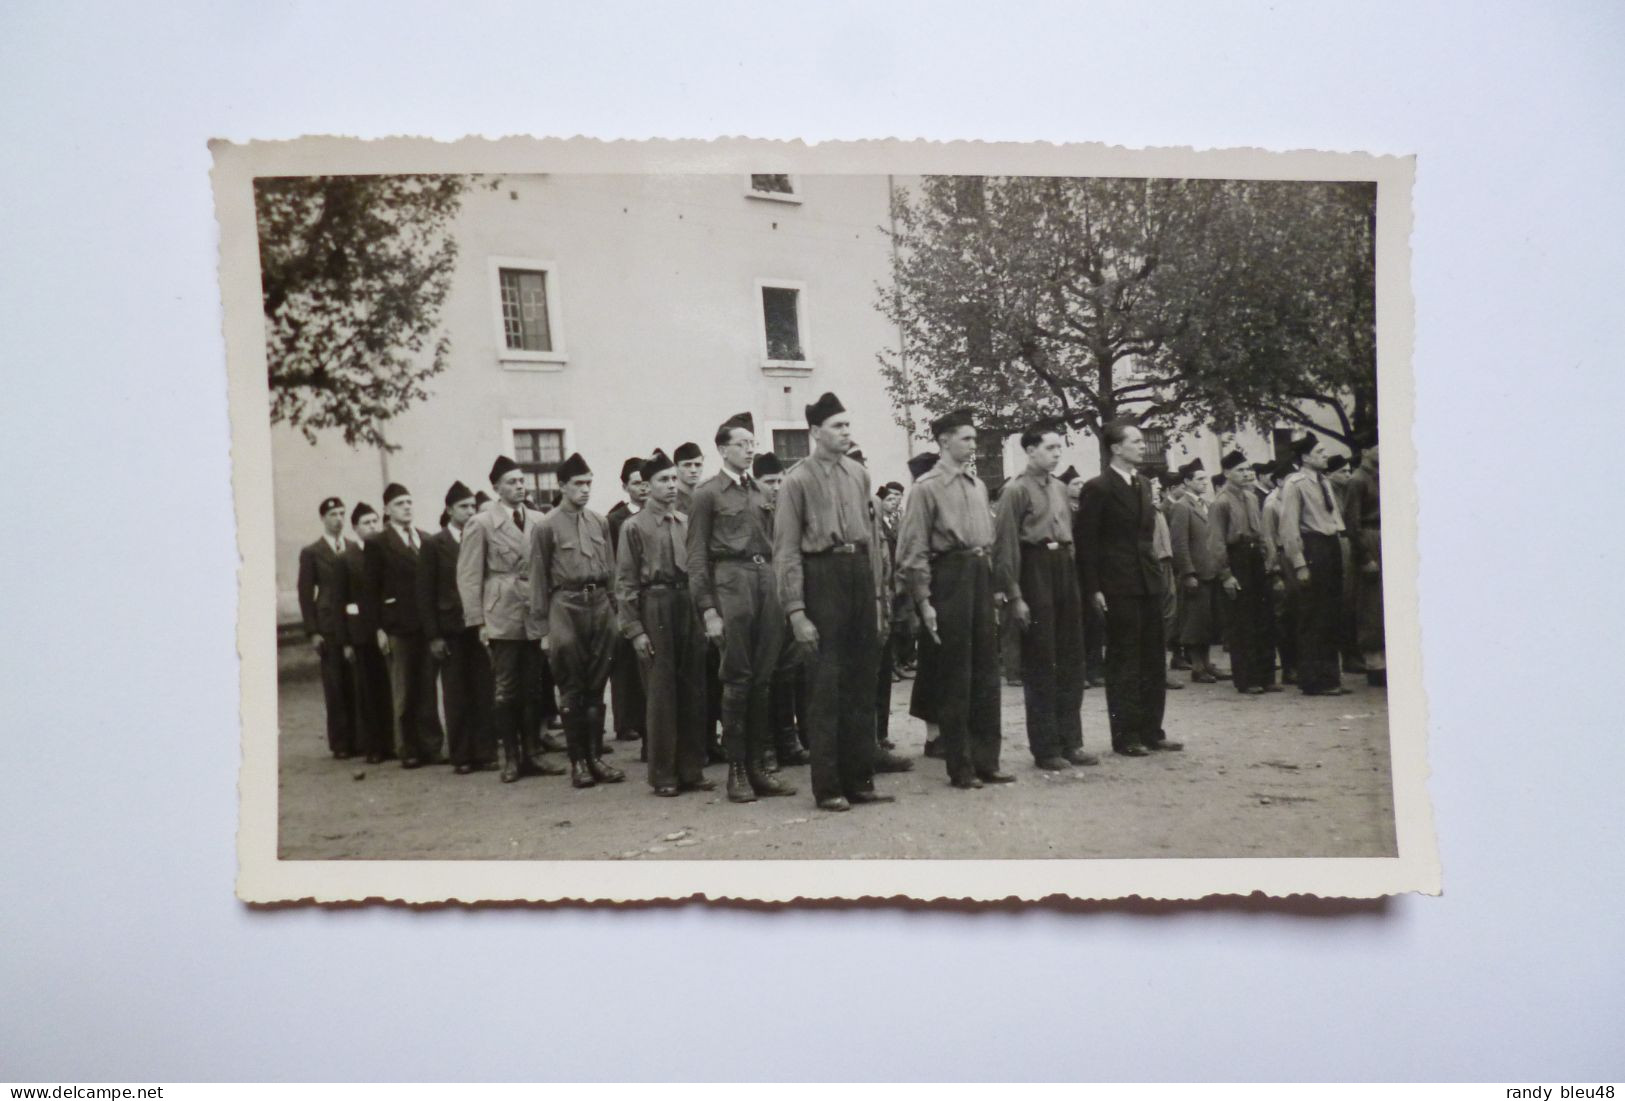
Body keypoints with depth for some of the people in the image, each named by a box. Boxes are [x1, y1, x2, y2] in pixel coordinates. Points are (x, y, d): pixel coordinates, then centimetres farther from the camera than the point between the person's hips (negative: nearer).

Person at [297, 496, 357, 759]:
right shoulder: (311, 553, 5)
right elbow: (305, 594, 2)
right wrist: (312, 632, -5)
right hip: (329, 629, -2)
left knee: (357, 686, 1)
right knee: (335, 688, 1)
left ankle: (358, 739, 9)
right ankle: (340, 744, 6)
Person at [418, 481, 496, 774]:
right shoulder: (434, 545, 1)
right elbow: (425, 594, 0)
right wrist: (433, 636, -5)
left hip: (480, 627, 1)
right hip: (451, 630, -1)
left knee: (483, 694, 1)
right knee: (457, 697, 4)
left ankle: (485, 753, 9)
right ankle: (461, 757, 12)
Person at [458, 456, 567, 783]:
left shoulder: (538, 520, 8)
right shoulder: (481, 524, -1)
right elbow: (469, 576, -1)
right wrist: (478, 621, -6)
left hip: (537, 616, 3)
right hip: (502, 617, -3)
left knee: (534, 689, 8)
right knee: (505, 691, 2)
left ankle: (533, 753, 17)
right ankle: (511, 756, 11)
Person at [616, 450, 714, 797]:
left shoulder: (687, 523, 10)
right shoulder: (634, 527, -2)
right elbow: (625, 583, -3)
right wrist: (635, 630, -8)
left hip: (689, 608, 4)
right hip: (655, 610, -4)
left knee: (693, 692, 6)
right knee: (661, 694, 0)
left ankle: (692, 769, 16)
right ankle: (663, 775, 9)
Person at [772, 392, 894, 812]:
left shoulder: (859, 474, 11)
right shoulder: (797, 480, -6)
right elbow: (786, 552, -8)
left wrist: (878, 586, 10)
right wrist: (796, 612, -13)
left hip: (860, 570, 6)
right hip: (822, 574, -6)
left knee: (862, 681, 11)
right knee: (826, 684, -2)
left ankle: (859, 780, 21)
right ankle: (828, 788, 8)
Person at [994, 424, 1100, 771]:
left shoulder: (1059, 488, 12)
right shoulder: (1016, 490, -9)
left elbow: (1069, 534, 15)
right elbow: (1006, 545, -11)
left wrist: (1076, 580, 8)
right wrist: (1014, 596, -14)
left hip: (1065, 570, 7)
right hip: (1035, 571, -7)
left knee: (1071, 661, 11)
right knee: (1040, 665, 0)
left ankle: (1070, 742, 20)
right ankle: (1045, 749, 9)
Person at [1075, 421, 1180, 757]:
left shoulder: (1143, 485, 14)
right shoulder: (1098, 488, -9)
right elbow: (1085, 540, -11)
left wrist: (1154, 570, 11)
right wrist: (1094, 588, -15)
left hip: (1148, 581, 7)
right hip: (1118, 587, -7)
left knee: (1153, 659, 10)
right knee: (1123, 660, -1)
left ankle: (1151, 730, 18)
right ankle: (1125, 735, 6)